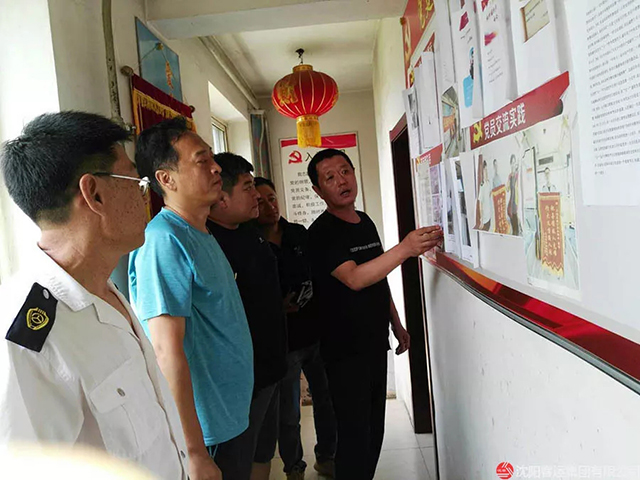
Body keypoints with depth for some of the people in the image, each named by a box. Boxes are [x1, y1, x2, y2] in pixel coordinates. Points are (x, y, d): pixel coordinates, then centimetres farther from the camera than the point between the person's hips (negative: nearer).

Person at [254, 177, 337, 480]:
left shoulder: (300, 233, 3)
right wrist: (280, 307, -19)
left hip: (317, 334, 5)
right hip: (282, 342, -4)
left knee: (327, 401, 18)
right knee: (288, 415, 11)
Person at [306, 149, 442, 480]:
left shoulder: (365, 222, 9)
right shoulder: (322, 233, -15)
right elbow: (354, 279, -29)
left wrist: (396, 325, 19)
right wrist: (405, 249, -38)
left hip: (376, 343, 8)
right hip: (345, 350, -7)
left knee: (375, 428, 17)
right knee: (355, 435, -2)